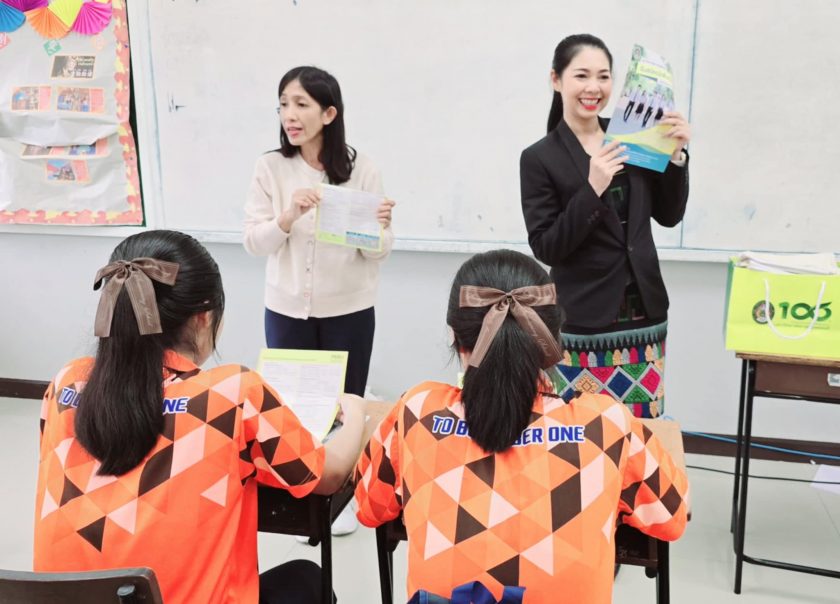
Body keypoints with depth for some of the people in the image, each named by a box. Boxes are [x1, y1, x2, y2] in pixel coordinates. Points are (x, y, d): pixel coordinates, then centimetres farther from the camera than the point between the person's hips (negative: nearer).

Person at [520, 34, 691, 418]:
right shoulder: (540, 158, -6)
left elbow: (669, 215, 10)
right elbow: (546, 248, -11)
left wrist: (676, 155, -4)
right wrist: (592, 189, -22)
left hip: (643, 317, 4)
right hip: (582, 326, -4)